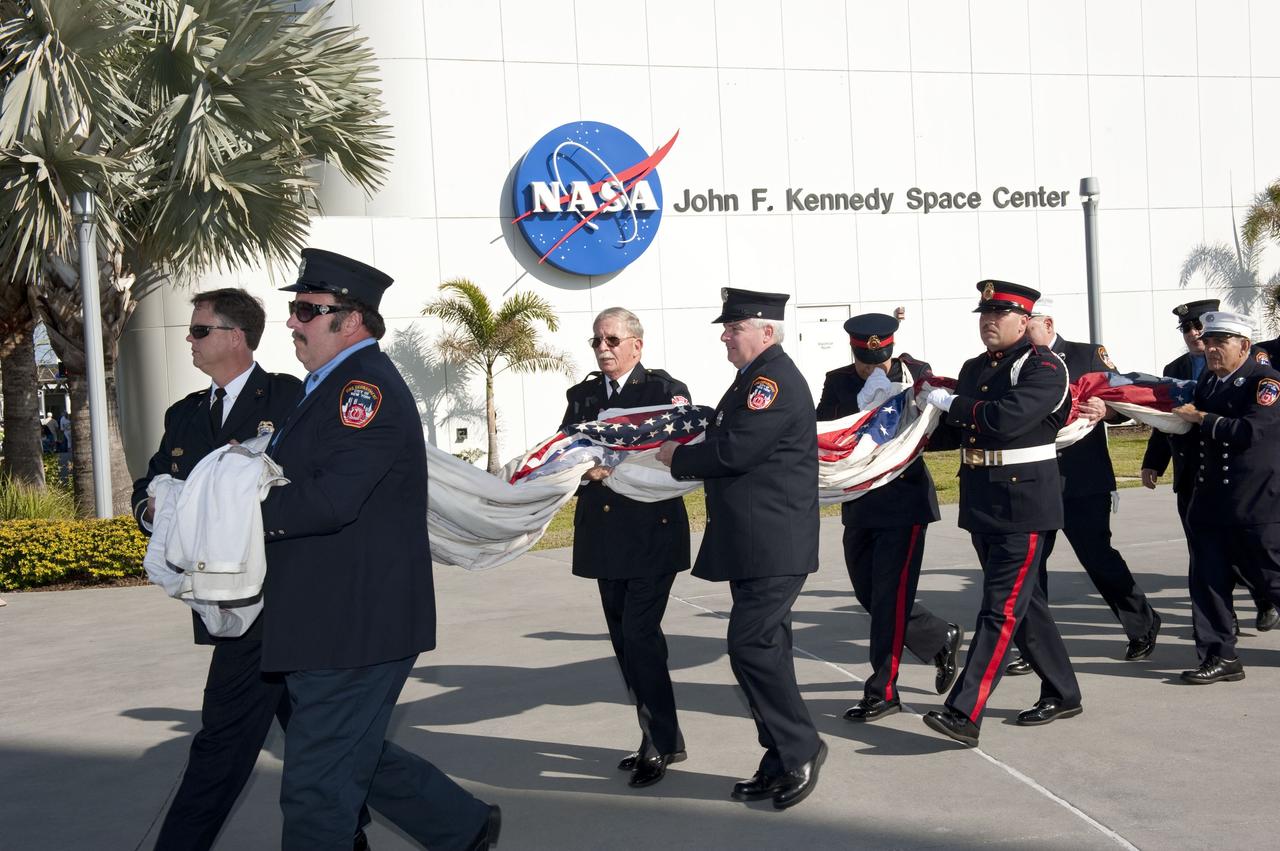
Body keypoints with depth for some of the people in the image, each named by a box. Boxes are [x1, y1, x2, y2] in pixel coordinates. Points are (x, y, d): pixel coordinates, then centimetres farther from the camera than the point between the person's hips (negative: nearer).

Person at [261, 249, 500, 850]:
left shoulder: (366, 385, -17)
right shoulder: (333, 386, 17)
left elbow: (333, 498, -27)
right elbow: (302, 481, 16)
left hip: (355, 625, -10)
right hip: (334, 623, 10)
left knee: (317, 785, 0)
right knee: (356, 758, 21)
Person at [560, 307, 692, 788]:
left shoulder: (666, 390, -3)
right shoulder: (582, 395, 14)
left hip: (652, 533, -6)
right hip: (605, 536, 6)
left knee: (640, 633, -11)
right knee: (625, 639, 10)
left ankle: (661, 741, 2)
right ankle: (658, 739, 21)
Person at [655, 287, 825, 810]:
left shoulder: (773, 380, -15)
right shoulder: (758, 377, 18)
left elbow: (733, 451, -21)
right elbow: (729, 445, 19)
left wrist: (678, 457, -7)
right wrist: (690, 446, 3)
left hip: (773, 546, -11)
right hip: (756, 545, 11)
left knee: (752, 646, -11)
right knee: (762, 648, 12)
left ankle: (800, 750, 3)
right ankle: (782, 761, 20)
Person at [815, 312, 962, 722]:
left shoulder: (917, 373, -5)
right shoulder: (837, 382, 2)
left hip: (904, 500, -5)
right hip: (859, 504, 5)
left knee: (891, 594, -4)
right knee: (869, 592, 12)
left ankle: (883, 690, 6)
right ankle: (942, 639, 33)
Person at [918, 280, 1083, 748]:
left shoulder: (1043, 367, -10)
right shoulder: (973, 368, 14)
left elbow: (1009, 417, -26)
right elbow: (958, 430, 20)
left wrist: (950, 403, -16)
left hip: (1023, 502, -8)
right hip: (981, 502, 8)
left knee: (1001, 608, -8)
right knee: (1024, 601, 15)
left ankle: (964, 713, -12)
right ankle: (1062, 694, 28)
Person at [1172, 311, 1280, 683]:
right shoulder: (1207, 381, 12)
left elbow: (1250, 431, -23)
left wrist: (1201, 418, -15)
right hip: (1210, 502, 7)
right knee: (1208, 580, 5)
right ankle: (1220, 657, 11)